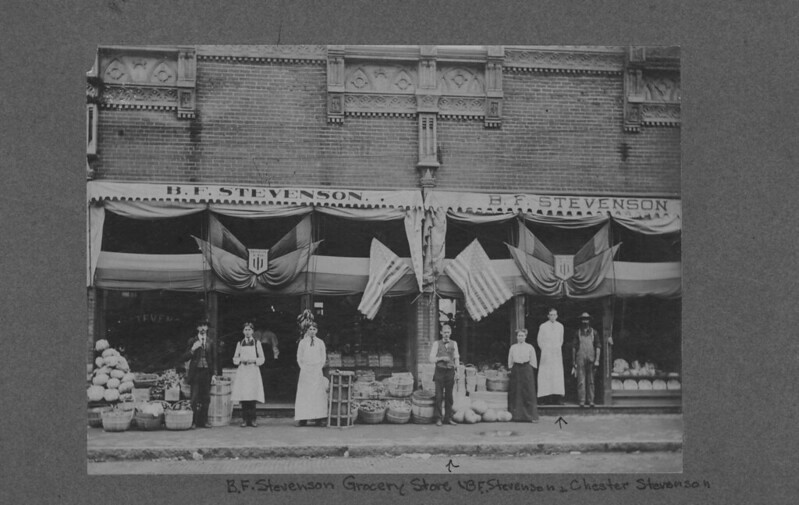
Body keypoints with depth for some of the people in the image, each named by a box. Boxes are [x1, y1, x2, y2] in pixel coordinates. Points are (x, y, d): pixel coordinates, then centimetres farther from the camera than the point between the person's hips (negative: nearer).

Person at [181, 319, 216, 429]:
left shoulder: (210, 342, 11)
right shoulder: (192, 341, 3)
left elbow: (214, 358, 14)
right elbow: (184, 358, -1)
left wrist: (214, 372, 7)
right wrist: (193, 349, -16)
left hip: (207, 373, 3)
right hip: (196, 372, -3)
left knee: (206, 399, 4)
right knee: (195, 398, -6)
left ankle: (204, 421, 11)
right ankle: (194, 421, -2)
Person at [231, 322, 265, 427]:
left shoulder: (257, 343, 8)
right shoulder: (240, 344, 13)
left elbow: (262, 359, 6)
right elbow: (235, 359, 12)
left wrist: (253, 360, -11)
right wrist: (241, 359, -7)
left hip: (253, 371, -1)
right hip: (242, 371, 1)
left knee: (252, 395, -8)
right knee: (243, 395, -6)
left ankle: (252, 419, -3)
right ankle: (244, 419, -2)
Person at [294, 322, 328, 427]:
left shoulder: (320, 343, 9)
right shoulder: (302, 342, 7)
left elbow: (323, 358, 12)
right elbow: (299, 358, 9)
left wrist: (319, 367, 2)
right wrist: (303, 368, 0)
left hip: (317, 372, 0)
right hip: (305, 372, 0)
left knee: (318, 394, -6)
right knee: (304, 394, -5)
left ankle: (319, 418, -7)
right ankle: (303, 419, -6)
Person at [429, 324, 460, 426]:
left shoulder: (454, 343, 11)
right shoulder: (436, 344, 3)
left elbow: (456, 357, 12)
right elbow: (431, 359, 1)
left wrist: (456, 365, -4)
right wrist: (441, 358, -13)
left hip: (450, 372, 3)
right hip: (440, 372, -3)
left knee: (449, 396, 5)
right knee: (439, 396, -5)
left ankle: (448, 418, 11)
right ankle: (438, 418, 1)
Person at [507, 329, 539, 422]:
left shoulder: (530, 347, 5)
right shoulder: (513, 347, 10)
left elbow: (533, 362, 6)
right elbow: (510, 361, 14)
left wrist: (531, 371, -2)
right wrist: (511, 369, 7)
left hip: (527, 369, -2)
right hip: (516, 370, 2)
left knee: (528, 393, -5)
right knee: (516, 393, -1)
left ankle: (530, 416, -3)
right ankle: (516, 415, 2)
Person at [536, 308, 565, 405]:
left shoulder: (560, 326, 9)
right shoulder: (543, 326, 1)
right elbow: (539, 340, 9)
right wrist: (544, 350, 7)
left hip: (557, 353, 2)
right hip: (546, 353, -2)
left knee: (558, 374, -4)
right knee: (545, 374, -7)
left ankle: (558, 398, -7)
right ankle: (544, 397, -9)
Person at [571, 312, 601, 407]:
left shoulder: (594, 332, 7)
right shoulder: (578, 333, 7)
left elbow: (598, 347, 5)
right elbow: (574, 347, 10)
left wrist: (597, 360, -4)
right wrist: (573, 361, 7)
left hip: (591, 360, 0)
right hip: (580, 359, 0)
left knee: (591, 381, 4)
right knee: (581, 381, -5)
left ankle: (591, 401, 8)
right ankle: (581, 402, -5)